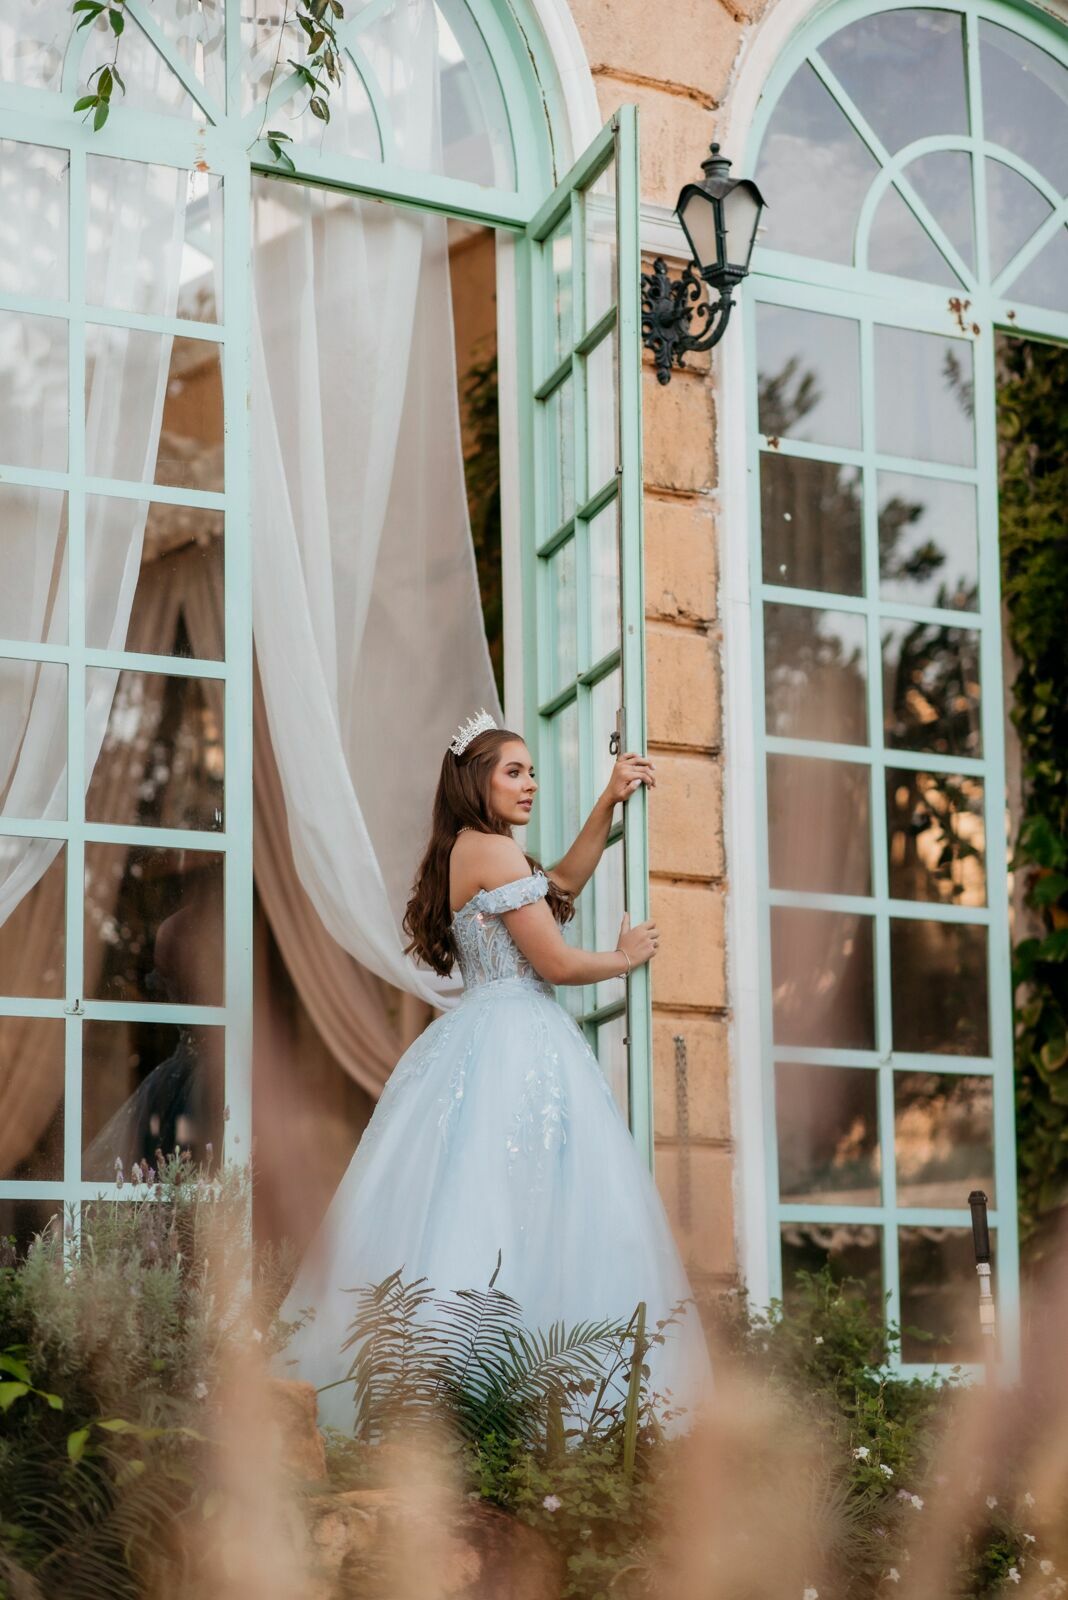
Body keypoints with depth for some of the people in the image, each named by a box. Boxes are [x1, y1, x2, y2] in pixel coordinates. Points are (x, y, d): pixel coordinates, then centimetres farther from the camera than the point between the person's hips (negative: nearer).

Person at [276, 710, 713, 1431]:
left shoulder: (466, 852, 17)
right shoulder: (495, 851, -11)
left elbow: (560, 884, 29)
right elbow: (556, 962, -11)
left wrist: (609, 802, 24)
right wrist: (626, 958, 7)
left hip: (480, 1040, 10)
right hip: (519, 1044, -10)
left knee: (460, 1213, 4)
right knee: (530, 1220, -11)